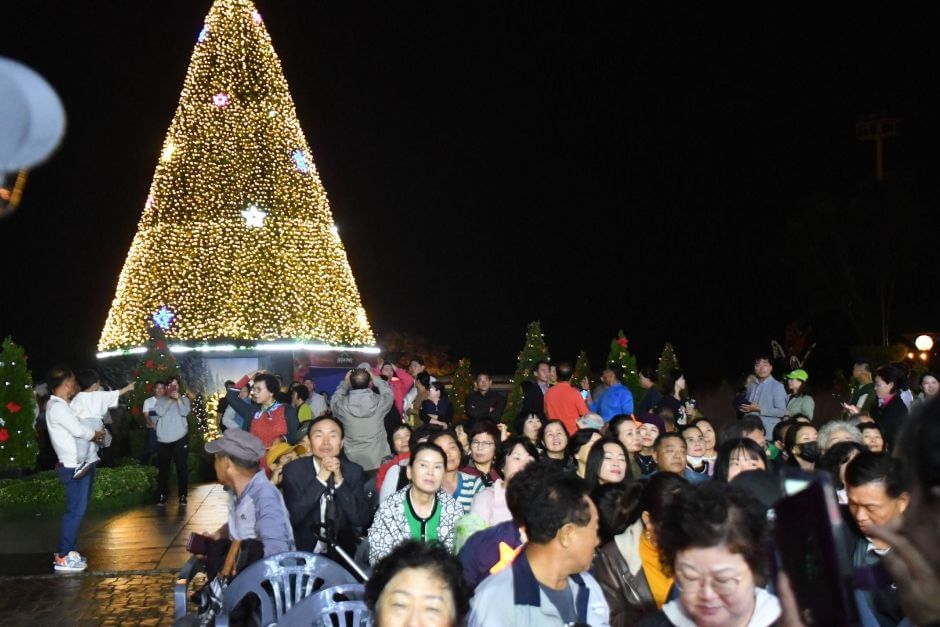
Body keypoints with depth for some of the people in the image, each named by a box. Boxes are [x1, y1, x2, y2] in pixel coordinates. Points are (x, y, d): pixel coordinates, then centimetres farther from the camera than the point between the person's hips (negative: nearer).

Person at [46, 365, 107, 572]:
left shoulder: (62, 406, 16)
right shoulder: (57, 406, -16)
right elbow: (79, 430, -22)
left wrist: (94, 434, 0)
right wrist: (97, 434, -5)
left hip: (80, 464, 10)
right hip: (74, 466, -10)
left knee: (76, 510, 15)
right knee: (75, 510, -6)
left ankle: (68, 551, 22)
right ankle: (63, 557, -1)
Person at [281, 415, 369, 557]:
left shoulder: (354, 471, 0)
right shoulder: (293, 470, -3)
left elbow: (362, 520, -9)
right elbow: (292, 517, -13)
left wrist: (339, 481, -18)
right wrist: (320, 479, -19)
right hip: (303, 551, -1)